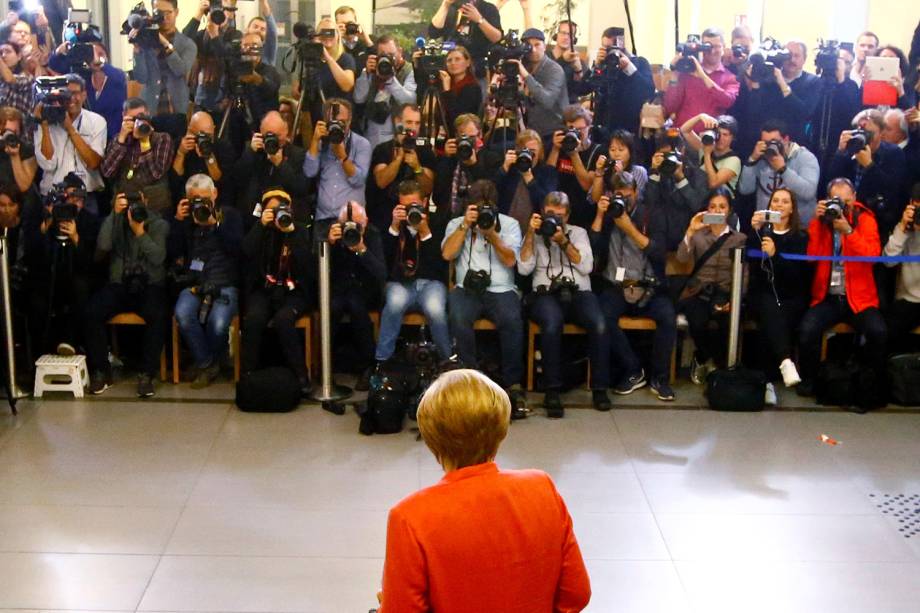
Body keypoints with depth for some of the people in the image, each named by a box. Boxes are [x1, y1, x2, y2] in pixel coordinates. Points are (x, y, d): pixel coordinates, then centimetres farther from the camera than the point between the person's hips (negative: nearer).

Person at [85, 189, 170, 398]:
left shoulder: (159, 224, 3)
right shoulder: (116, 222, 8)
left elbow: (158, 258, -11)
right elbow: (103, 246, -11)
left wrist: (140, 232, -19)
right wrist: (114, 213, -15)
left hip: (150, 285, -2)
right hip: (120, 284, 2)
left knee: (157, 315, -34)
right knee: (92, 311, -27)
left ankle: (147, 373, -21)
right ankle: (101, 371, -12)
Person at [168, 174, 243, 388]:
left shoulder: (230, 215, 13)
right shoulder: (185, 218, 17)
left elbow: (237, 248, -3)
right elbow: (173, 252, 6)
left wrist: (215, 224, -11)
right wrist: (177, 221, -2)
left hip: (225, 284, -2)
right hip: (194, 284, 2)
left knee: (218, 323, -31)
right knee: (183, 314, -32)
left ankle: (206, 363, 2)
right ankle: (207, 363, -11)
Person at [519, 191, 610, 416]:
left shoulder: (578, 233, 19)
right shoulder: (535, 235, 18)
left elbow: (586, 266, 4)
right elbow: (524, 269, 2)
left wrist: (563, 241, -5)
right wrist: (531, 234, -3)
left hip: (578, 292, 2)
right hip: (546, 294, -1)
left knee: (600, 325, -31)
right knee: (552, 323, -37)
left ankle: (599, 388, -18)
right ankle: (552, 391, -31)